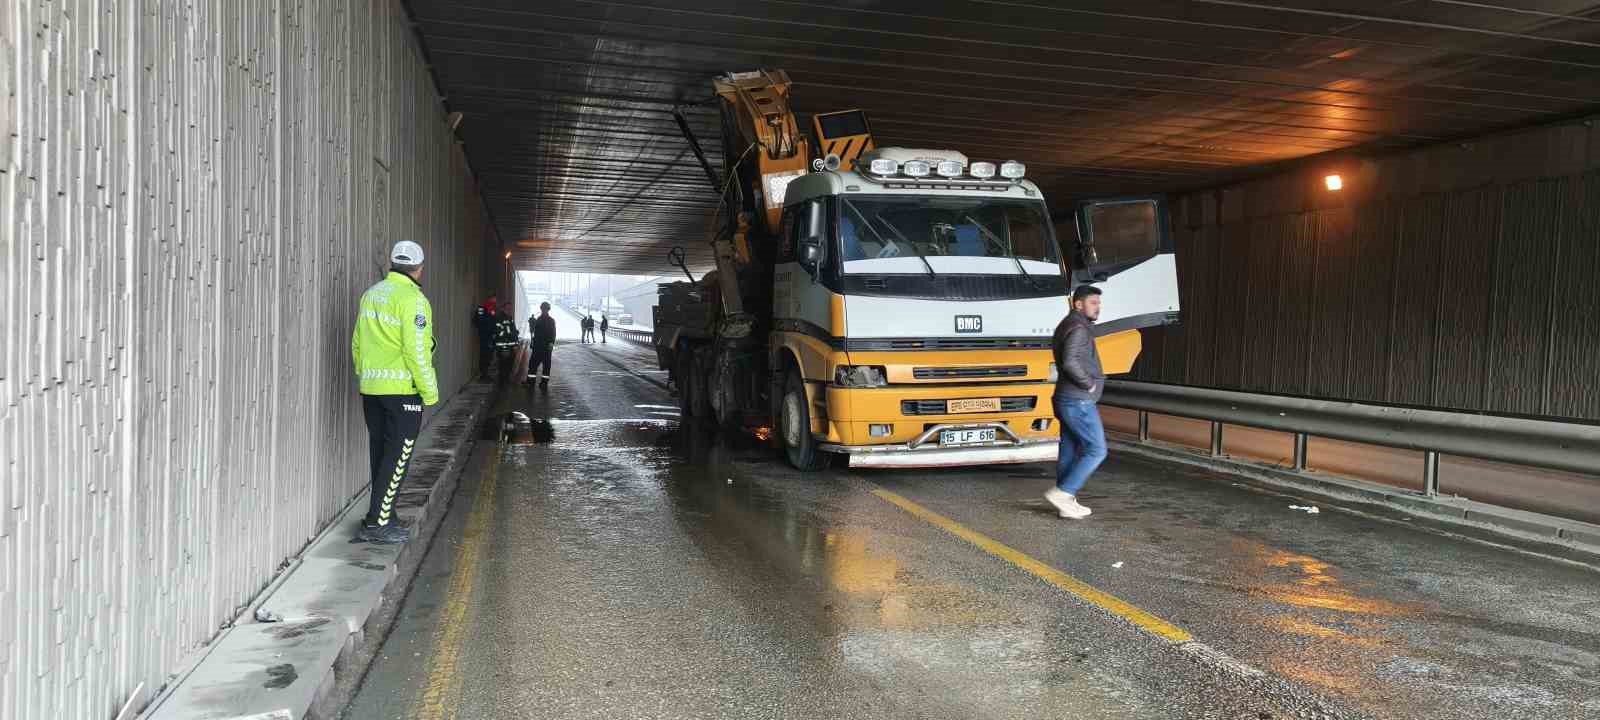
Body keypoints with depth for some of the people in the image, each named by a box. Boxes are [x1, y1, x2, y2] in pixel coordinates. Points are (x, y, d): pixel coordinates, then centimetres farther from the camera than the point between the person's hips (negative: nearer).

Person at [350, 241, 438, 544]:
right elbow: (416, 351, -18)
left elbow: (357, 344, 17)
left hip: (371, 388, 8)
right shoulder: (412, 299, -13)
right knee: (397, 456, -2)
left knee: (381, 454, 15)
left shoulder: (371, 294, 12)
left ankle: (384, 517, 22)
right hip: (402, 388, -8)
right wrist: (430, 392, -11)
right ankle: (377, 523, -2)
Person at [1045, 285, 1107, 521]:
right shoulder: (1078, 328, -16)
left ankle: (1068, 503, 15)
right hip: (1079, 402, -10)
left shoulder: (1067, 325, 17)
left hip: (1068, 400, 10)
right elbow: (1070, 362, -31)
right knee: (1096, 451, -5)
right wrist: (1089, 384, -17)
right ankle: (1061, 492, -6)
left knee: (1070, 452, 11)